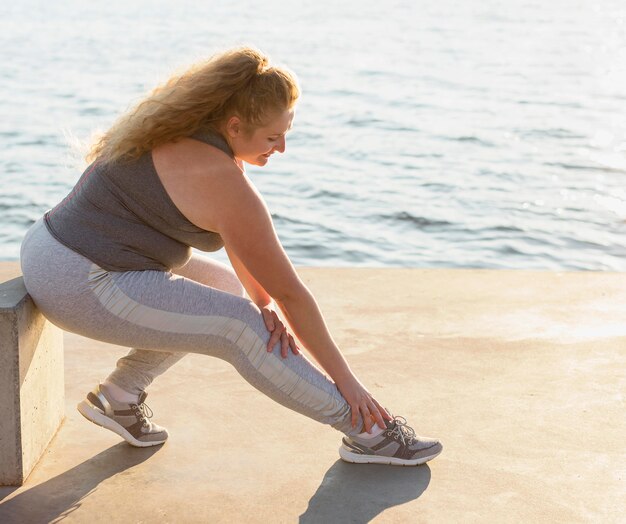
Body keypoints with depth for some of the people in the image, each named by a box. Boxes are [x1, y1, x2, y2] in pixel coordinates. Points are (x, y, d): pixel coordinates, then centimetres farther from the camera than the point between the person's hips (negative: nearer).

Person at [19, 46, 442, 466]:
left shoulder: (183, 126, 7)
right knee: (241, 328, -10)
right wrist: (345, 378, -6)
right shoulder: (222, 180, -21)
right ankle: (366, 430, -4)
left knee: (225, 287, 18)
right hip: (84, 286, -9)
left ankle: (120, 394, 16)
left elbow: (244, 242, 11)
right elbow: (290, 292, -14)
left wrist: (265, 303, -5)